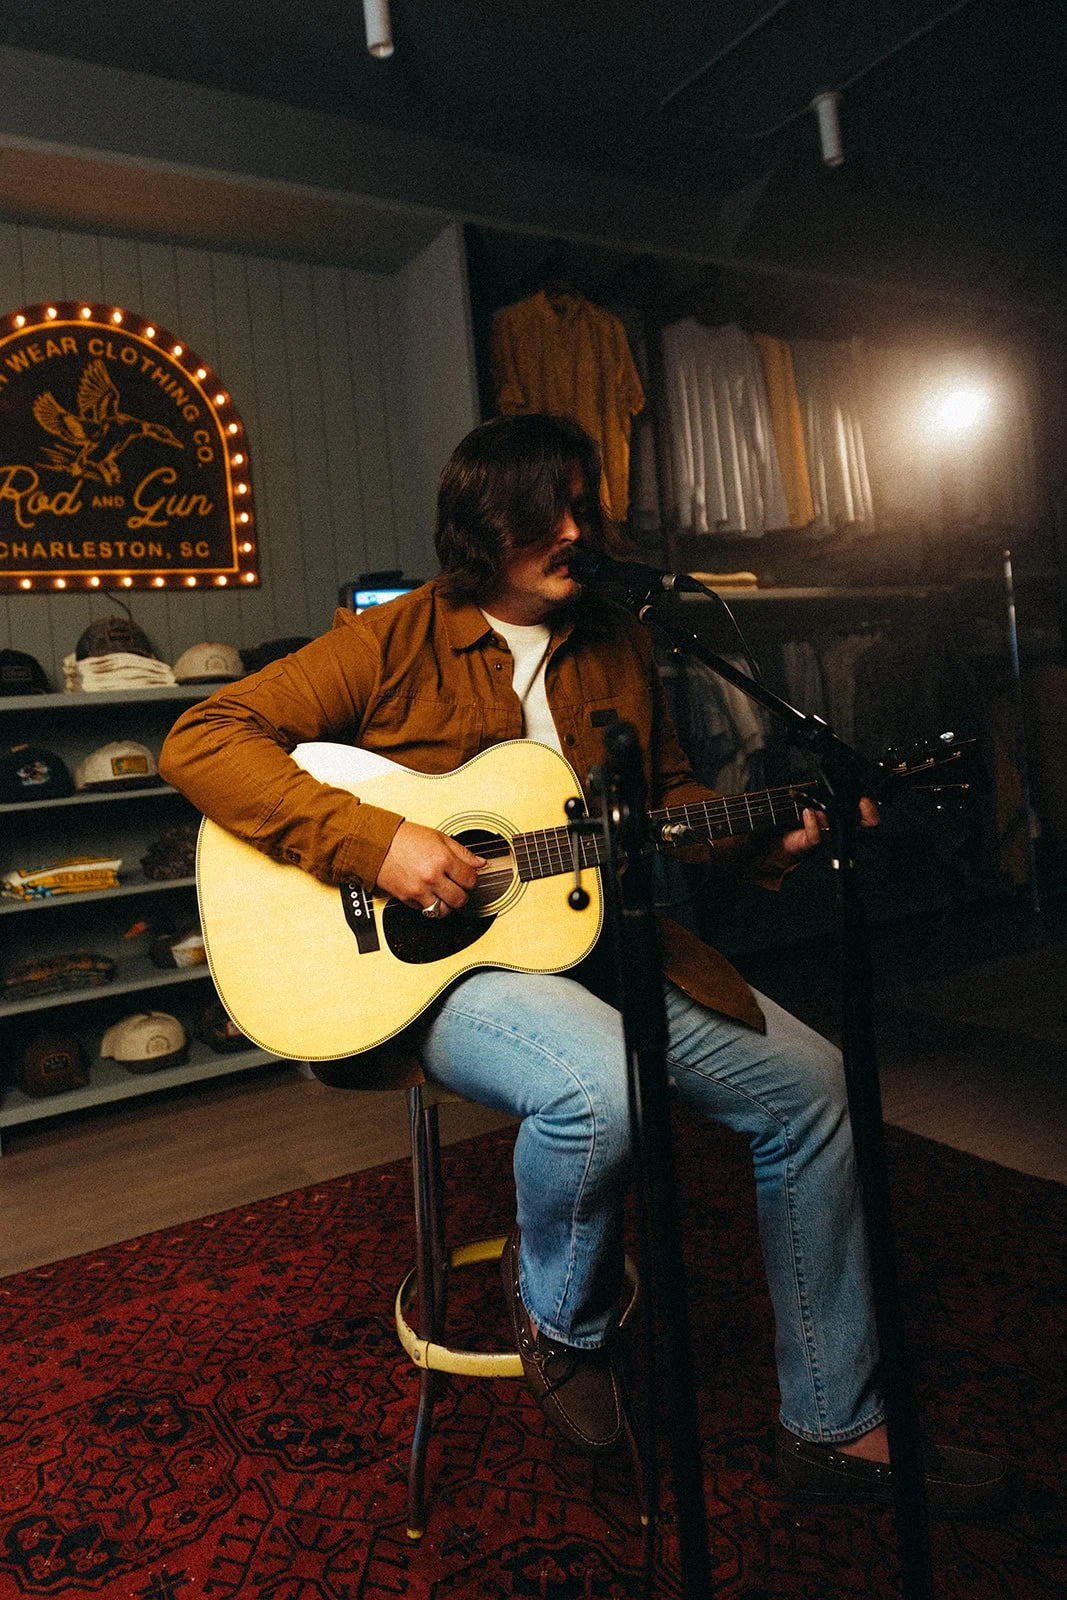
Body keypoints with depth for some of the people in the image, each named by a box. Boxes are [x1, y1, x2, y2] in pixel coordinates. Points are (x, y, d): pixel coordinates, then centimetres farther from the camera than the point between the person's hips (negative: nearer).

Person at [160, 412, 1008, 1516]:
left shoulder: (616, 646, 11)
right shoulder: (391, 644, -7)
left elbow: (668, 794, 20)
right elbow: (200, 740, -14)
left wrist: (775, 838, 1)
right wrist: (373, 842, -26)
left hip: (596, 941, 7)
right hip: (440, 961, -6)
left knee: (811, 1082, -4)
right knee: (601, 1084, -36)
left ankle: (832, 1426, 13)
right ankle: (560, 1318, 1)